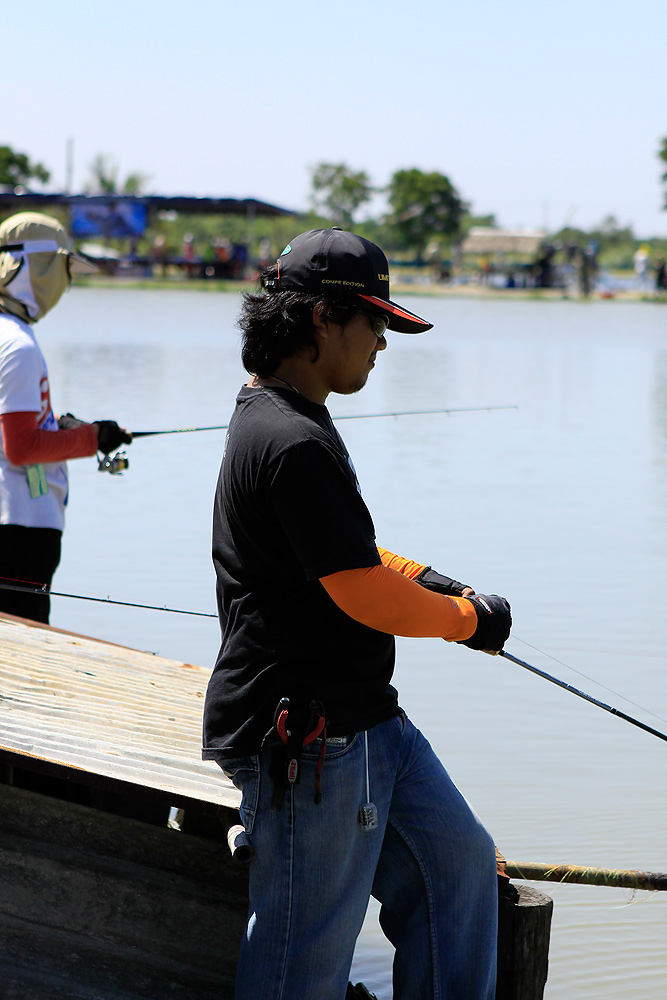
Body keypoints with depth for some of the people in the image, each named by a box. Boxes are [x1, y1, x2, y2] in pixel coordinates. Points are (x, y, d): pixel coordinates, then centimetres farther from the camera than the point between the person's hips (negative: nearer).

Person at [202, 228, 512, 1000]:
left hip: (365, 721, 11)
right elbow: (365, 596, -21)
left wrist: (427, 582, 8)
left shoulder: (275, 421, 13)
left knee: (458, 860, 16)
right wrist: (469, 619, -4)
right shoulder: (295, 444, -21)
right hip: (305, 742, -11)